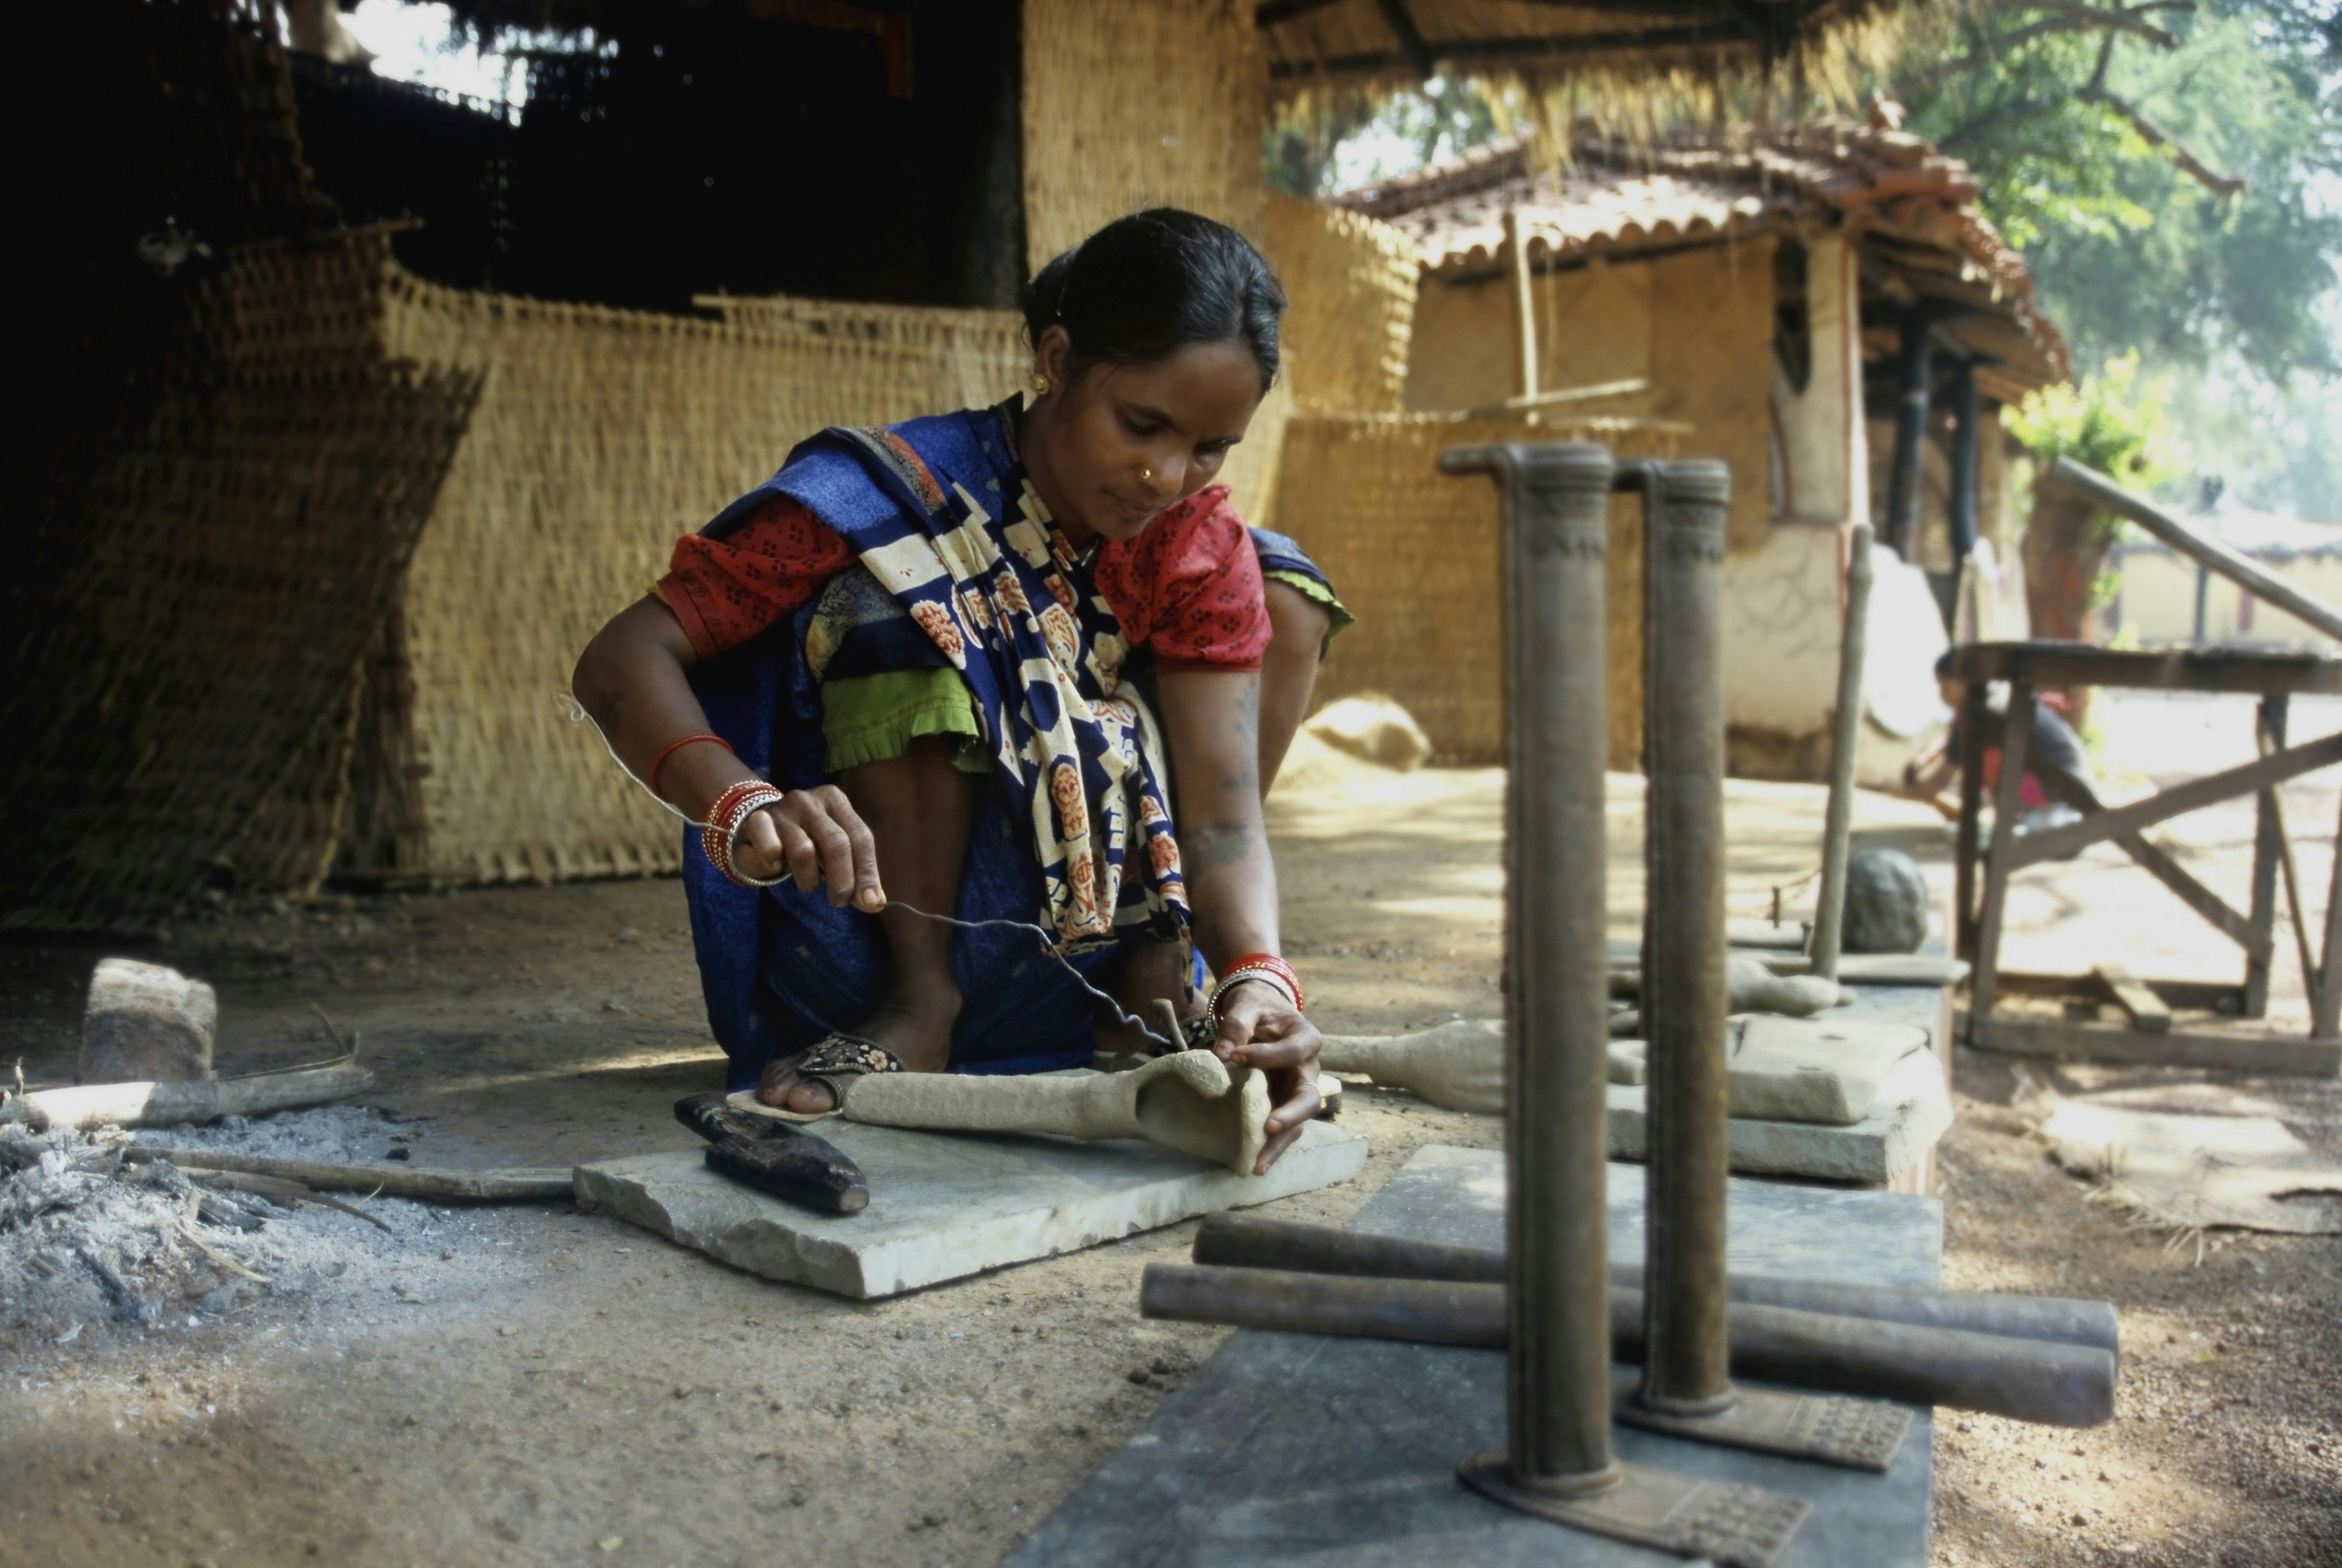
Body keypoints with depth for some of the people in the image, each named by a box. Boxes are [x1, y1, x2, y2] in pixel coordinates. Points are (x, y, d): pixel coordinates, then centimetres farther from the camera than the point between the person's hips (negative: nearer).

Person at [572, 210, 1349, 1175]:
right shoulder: (891, 498, -21)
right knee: (897, 598, -28)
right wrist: (743, 804, -47)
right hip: (874, 937, -4)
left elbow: (1223, 815, -18)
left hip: (1072, 962, 4)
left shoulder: (1200, 551, -8)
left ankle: (1157, 979, -7)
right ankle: (919, 1007, -18)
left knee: (1283, 580, -3)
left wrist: (1257, 977, -40)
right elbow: (622, 660, -26)